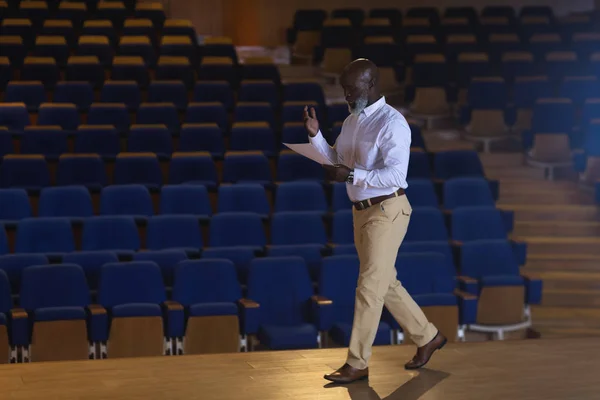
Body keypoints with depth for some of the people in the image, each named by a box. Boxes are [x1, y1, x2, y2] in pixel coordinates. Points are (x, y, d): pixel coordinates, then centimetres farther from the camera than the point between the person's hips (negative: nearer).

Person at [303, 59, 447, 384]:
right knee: (385, 284, 16)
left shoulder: (391, 122, -17)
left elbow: (395, 175, -25)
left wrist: (352, 175, -29)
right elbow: (336, 160, 16)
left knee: (369, 287, -5)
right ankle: (427, 337, 31)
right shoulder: (351, 121, 10)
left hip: (386, 211, -9)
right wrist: (315, 135, 2)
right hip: (361, 211, 9)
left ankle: (357, 364, 1)